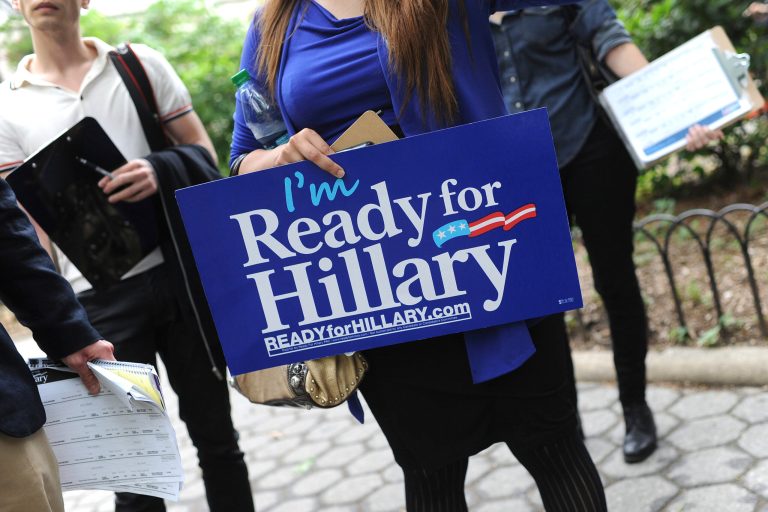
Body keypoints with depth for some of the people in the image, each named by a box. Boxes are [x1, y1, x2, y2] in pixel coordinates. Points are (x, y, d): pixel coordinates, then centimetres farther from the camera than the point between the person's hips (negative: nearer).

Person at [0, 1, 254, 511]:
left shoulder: (141, 64, 7)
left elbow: (204, 153, 5)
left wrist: (161, 171, -17)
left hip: (178, 274, 1)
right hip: (98, 297, 0)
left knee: (215, 433, 12)